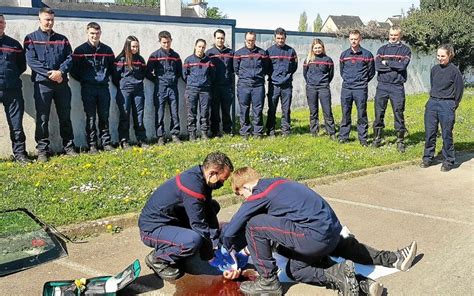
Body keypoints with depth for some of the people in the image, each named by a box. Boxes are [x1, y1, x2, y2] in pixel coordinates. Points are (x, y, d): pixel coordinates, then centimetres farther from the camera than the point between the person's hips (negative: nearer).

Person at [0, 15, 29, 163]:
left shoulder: (14, 44, 13)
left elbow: (22, 65, 19)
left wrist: (13, 76, 6)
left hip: (13, 89, 1)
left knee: (16, 124, 3)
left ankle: (19, 153, 10)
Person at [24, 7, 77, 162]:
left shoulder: (62, 39, 14)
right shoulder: (31, 38, 4)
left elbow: (69, 58, 5)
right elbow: (31, 60, -7)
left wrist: (60, 71, -14)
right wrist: (50, 73, -16)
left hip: (62, 83, 3)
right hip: (42, 83, -3)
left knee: (65, 117, 8)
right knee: (42, 118, -1)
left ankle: (69, 147, 18)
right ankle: (42, 150, 6)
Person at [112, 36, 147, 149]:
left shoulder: (140, 59, 11)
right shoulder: (121, 59, -3)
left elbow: (144, 73, 21)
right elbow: (115, 75, -3)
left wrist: (139, 83, 12)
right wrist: (121, 86, 1)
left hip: (138, 91, 4)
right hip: (124, 91, -4)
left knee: (139, 115, 6)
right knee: (124, 115, -1)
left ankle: (142, 140, 11)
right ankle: (124, 141, 3)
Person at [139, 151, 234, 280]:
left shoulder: (200, 177, -1)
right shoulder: (192, 184, -28)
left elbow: (209, 214, 5)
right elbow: (199, 225, -24)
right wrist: (214, 258, -14)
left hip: (171, 220, 10)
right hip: (152, 228, -10)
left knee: (213, 206, 12)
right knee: (194, 240, -36)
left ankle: (176, 250, 12)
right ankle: (157, 259, -6)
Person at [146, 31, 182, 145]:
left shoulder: (175, 56, 11)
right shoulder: (155, 55, 0)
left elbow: (180, 71, 23)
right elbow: (148, 73, 0)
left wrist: (175, 79, 11)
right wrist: (157, 80, 1)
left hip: (173, 88, 3)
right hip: (160, 89, -3)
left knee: (175, 113, 4)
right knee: (159, 114, 0)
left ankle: (175, 135, 13)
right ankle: (160, 137, 7)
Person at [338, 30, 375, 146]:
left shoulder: (367, 54, -1)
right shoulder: (344, 54, 8)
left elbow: (371, 72, 6)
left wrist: (363, 81, 7)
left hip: (360, 89, -3)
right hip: (346, 88, 3)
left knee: (362, 114, 0)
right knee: (345, 113, 6)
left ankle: (363, 138, 6)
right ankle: (343, 136, 14)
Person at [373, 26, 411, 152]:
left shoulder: (405, 50, 6)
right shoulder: (382, 49, 11)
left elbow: (403, 65, -11)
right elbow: (377, 66, -4)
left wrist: (387, 62, -4)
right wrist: (395, 65, -8)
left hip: (397, 86, -2)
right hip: (382, 85, 2)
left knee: (399, 113, 1)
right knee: (379, 113, 5)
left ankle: (400, 141, 9)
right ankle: (377, 138, 18)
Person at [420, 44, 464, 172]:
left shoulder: (455, 71, -6)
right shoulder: (434, 69, 8)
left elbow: (459, 91, -2)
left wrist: (453, 106, 1)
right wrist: (433, 100, 16)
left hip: (447, 105, -5)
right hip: (432, 103, 5)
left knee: (446, 135, 1)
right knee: (429, 133, 7)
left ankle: (448, 161, 12)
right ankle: (427, 158, 18)